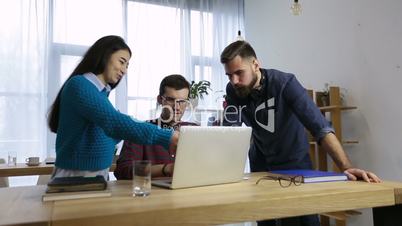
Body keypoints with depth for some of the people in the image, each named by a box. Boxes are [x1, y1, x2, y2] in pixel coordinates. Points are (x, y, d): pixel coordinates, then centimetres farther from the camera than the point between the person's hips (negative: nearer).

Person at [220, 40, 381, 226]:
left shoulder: (284, 83, -26)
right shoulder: (232, 91, -13)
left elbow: (320, 127, -33)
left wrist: (346, 167, -43)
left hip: (294, 160, -3)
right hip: (261, 162, 3)